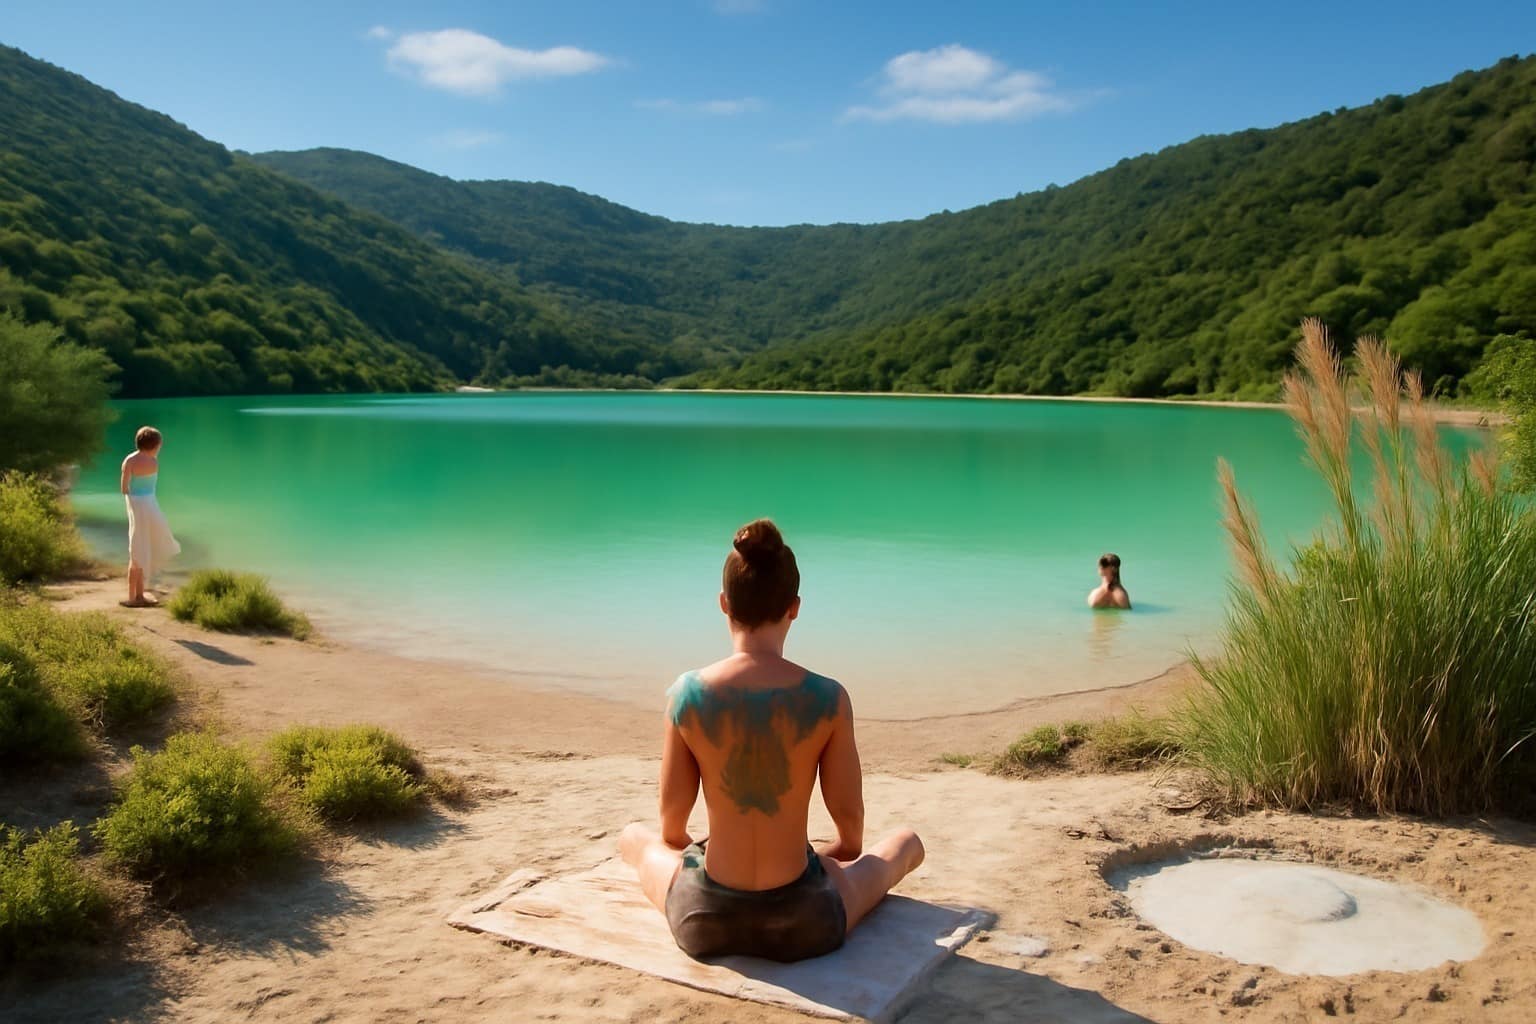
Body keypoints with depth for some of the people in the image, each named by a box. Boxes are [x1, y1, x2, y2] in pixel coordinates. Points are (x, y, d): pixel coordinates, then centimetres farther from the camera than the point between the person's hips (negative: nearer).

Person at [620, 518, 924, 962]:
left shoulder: (687, 694, -13)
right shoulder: (829, 698, -15)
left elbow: (672, 821, -3)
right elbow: (849, 816, -3)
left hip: (704, 923, 1)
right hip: (803, 924, -1)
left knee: (633, 836, 33)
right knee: (908, 842, 28)